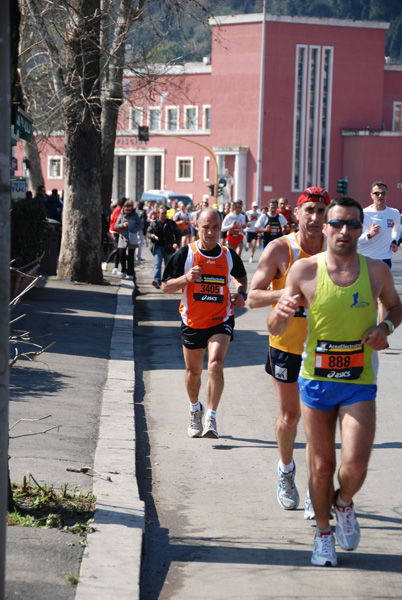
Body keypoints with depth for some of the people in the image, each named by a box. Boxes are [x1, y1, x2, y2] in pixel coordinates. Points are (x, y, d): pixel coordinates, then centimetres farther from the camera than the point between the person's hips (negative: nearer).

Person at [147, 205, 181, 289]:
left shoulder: (171, 223, 6)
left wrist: (177, 243, -12)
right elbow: (148, 233, 8)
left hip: (168, 248, 1)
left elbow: (177, 234, 5)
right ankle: (157, 281, -28)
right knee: (157, 263, -17)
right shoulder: (153, 223, 10)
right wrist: (152, 236, -17)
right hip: (158, 247, -1)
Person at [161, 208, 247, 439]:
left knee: (216, 365, -22)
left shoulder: (229, 255, 0)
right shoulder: (185, 254, -6)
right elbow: (166, 287, -4)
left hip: (221, 320, -1)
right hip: (192, 322, 1)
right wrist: (186, 278, -22)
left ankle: (211, 418, -14)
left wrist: (241, 293, 1)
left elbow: (241, 276, 21)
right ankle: (195, 410, 42)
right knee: (194, 372, 14)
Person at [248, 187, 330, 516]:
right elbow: (253, 297, -10)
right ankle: (286, 472, 38)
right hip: (287, 343, -1)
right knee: (290, 416, 11)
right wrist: (286, 293, -27)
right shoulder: (279, 249, -10)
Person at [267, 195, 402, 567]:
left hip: (359, 385, 0)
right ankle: (323, 532, 30)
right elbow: (275, 330, -1)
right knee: (321, 465, 7)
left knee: (355, 466, -10)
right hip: (316, 382, 0)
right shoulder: (305, 271, -6)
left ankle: (344, 503, 25)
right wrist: (282, 312, -25)